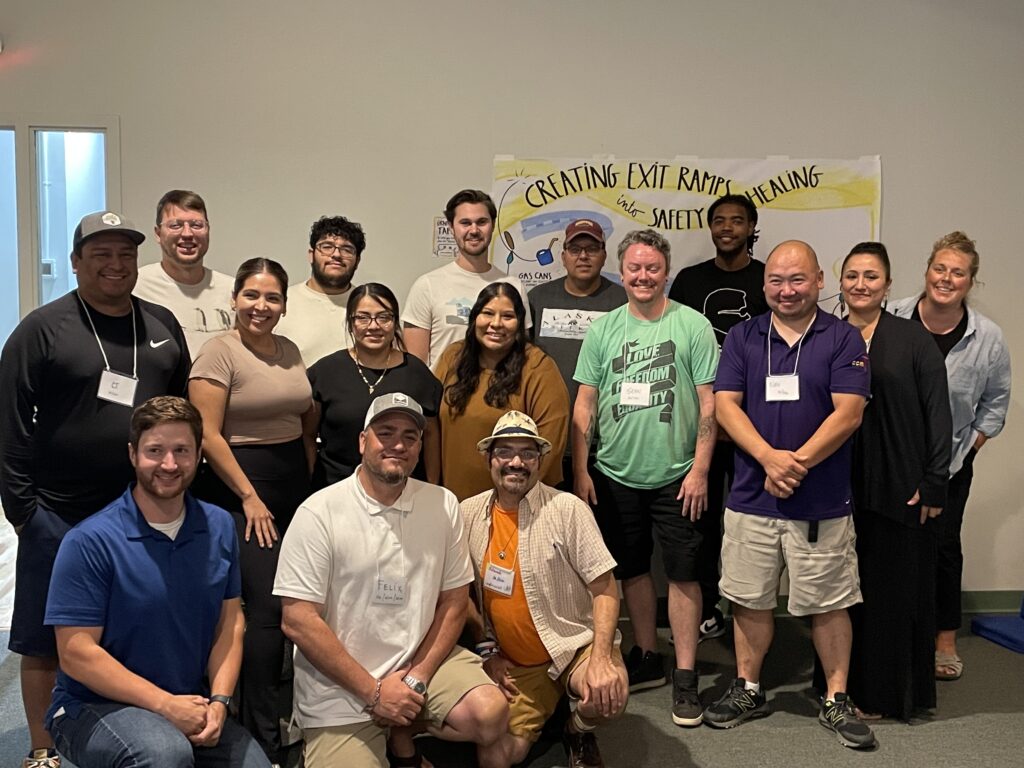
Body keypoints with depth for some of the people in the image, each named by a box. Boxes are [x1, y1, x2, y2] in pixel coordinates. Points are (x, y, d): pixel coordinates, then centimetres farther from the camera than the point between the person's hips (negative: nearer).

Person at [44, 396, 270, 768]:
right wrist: (166, 705, -18)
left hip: (192, 704, 5)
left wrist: (218, 701, -9)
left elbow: (230, 622, 6)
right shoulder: (89, 542, -14)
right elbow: (76, 654, -14)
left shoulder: (220, 527, 3)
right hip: (95, 706, -5)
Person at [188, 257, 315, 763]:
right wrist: (250, 498, -13)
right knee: (265, 610, -9)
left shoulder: (290, 352, 12)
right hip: (239, 490, -7)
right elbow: (208, 435, -13)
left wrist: (309, 480, 10)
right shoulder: (219, 352, -8)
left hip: (296, 485, 7)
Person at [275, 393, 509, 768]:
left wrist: (418, 677, -8)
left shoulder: (443, 505, 0)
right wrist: (374, 691, -14)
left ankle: (402, 734, 8)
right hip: (339, 689, -2)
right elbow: (299, 621, -14)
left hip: (422, 660, 3)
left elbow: (454, 601, 4)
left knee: (490, 716, -20)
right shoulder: (319, 512, -12)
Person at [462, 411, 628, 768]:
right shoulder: (469, 515, -2)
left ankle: (578, 732, 5)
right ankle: (544, 712, 23)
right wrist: (486, 650, 3)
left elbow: (604, 588, -13)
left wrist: (601, 658, -25)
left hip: (574, 643, -3)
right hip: (514, 662, 3)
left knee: (607, 694, -32)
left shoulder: (568, 509, -13)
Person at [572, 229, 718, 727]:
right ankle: (646, 658, 31)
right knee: (632, 569, 14)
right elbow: (584, 405, 6)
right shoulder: (603, 329, 5)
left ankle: (685, 675, 14)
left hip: (675, 476, -3)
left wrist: (700, 468, -10)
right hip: (615, 476, 3)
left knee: (682, 573, 2)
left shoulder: (692, 326, -3)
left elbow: (709, 404, -4)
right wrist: (580, 471, 2)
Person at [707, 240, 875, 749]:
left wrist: (797, 462, -17)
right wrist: (769, 457, -16)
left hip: (822, 502, -2)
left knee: (827, 603, 7)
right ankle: (748, 690, 27)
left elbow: (848, 413, -8)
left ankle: (836, 701, 22)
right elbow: (725, 404, -2)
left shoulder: (844, 339, 0)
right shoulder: (742, 338, 6)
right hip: (751, 497, 2)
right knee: (749, 599, 11)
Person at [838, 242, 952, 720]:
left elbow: (937, 415, -4)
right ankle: (847, 685, 25)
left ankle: (895, 690, 20)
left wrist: (934, 484, -9)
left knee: (897, 586, 6)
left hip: (900, 488, -3)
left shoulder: (914, 340, -2)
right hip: (839, 486, 3)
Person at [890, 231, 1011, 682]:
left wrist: (971, 445, 1)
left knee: (943, 547, 6)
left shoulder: (987, 337, -6)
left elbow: (995, 401, 7)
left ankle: (945, 639, 22)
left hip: (949, 464, 1)